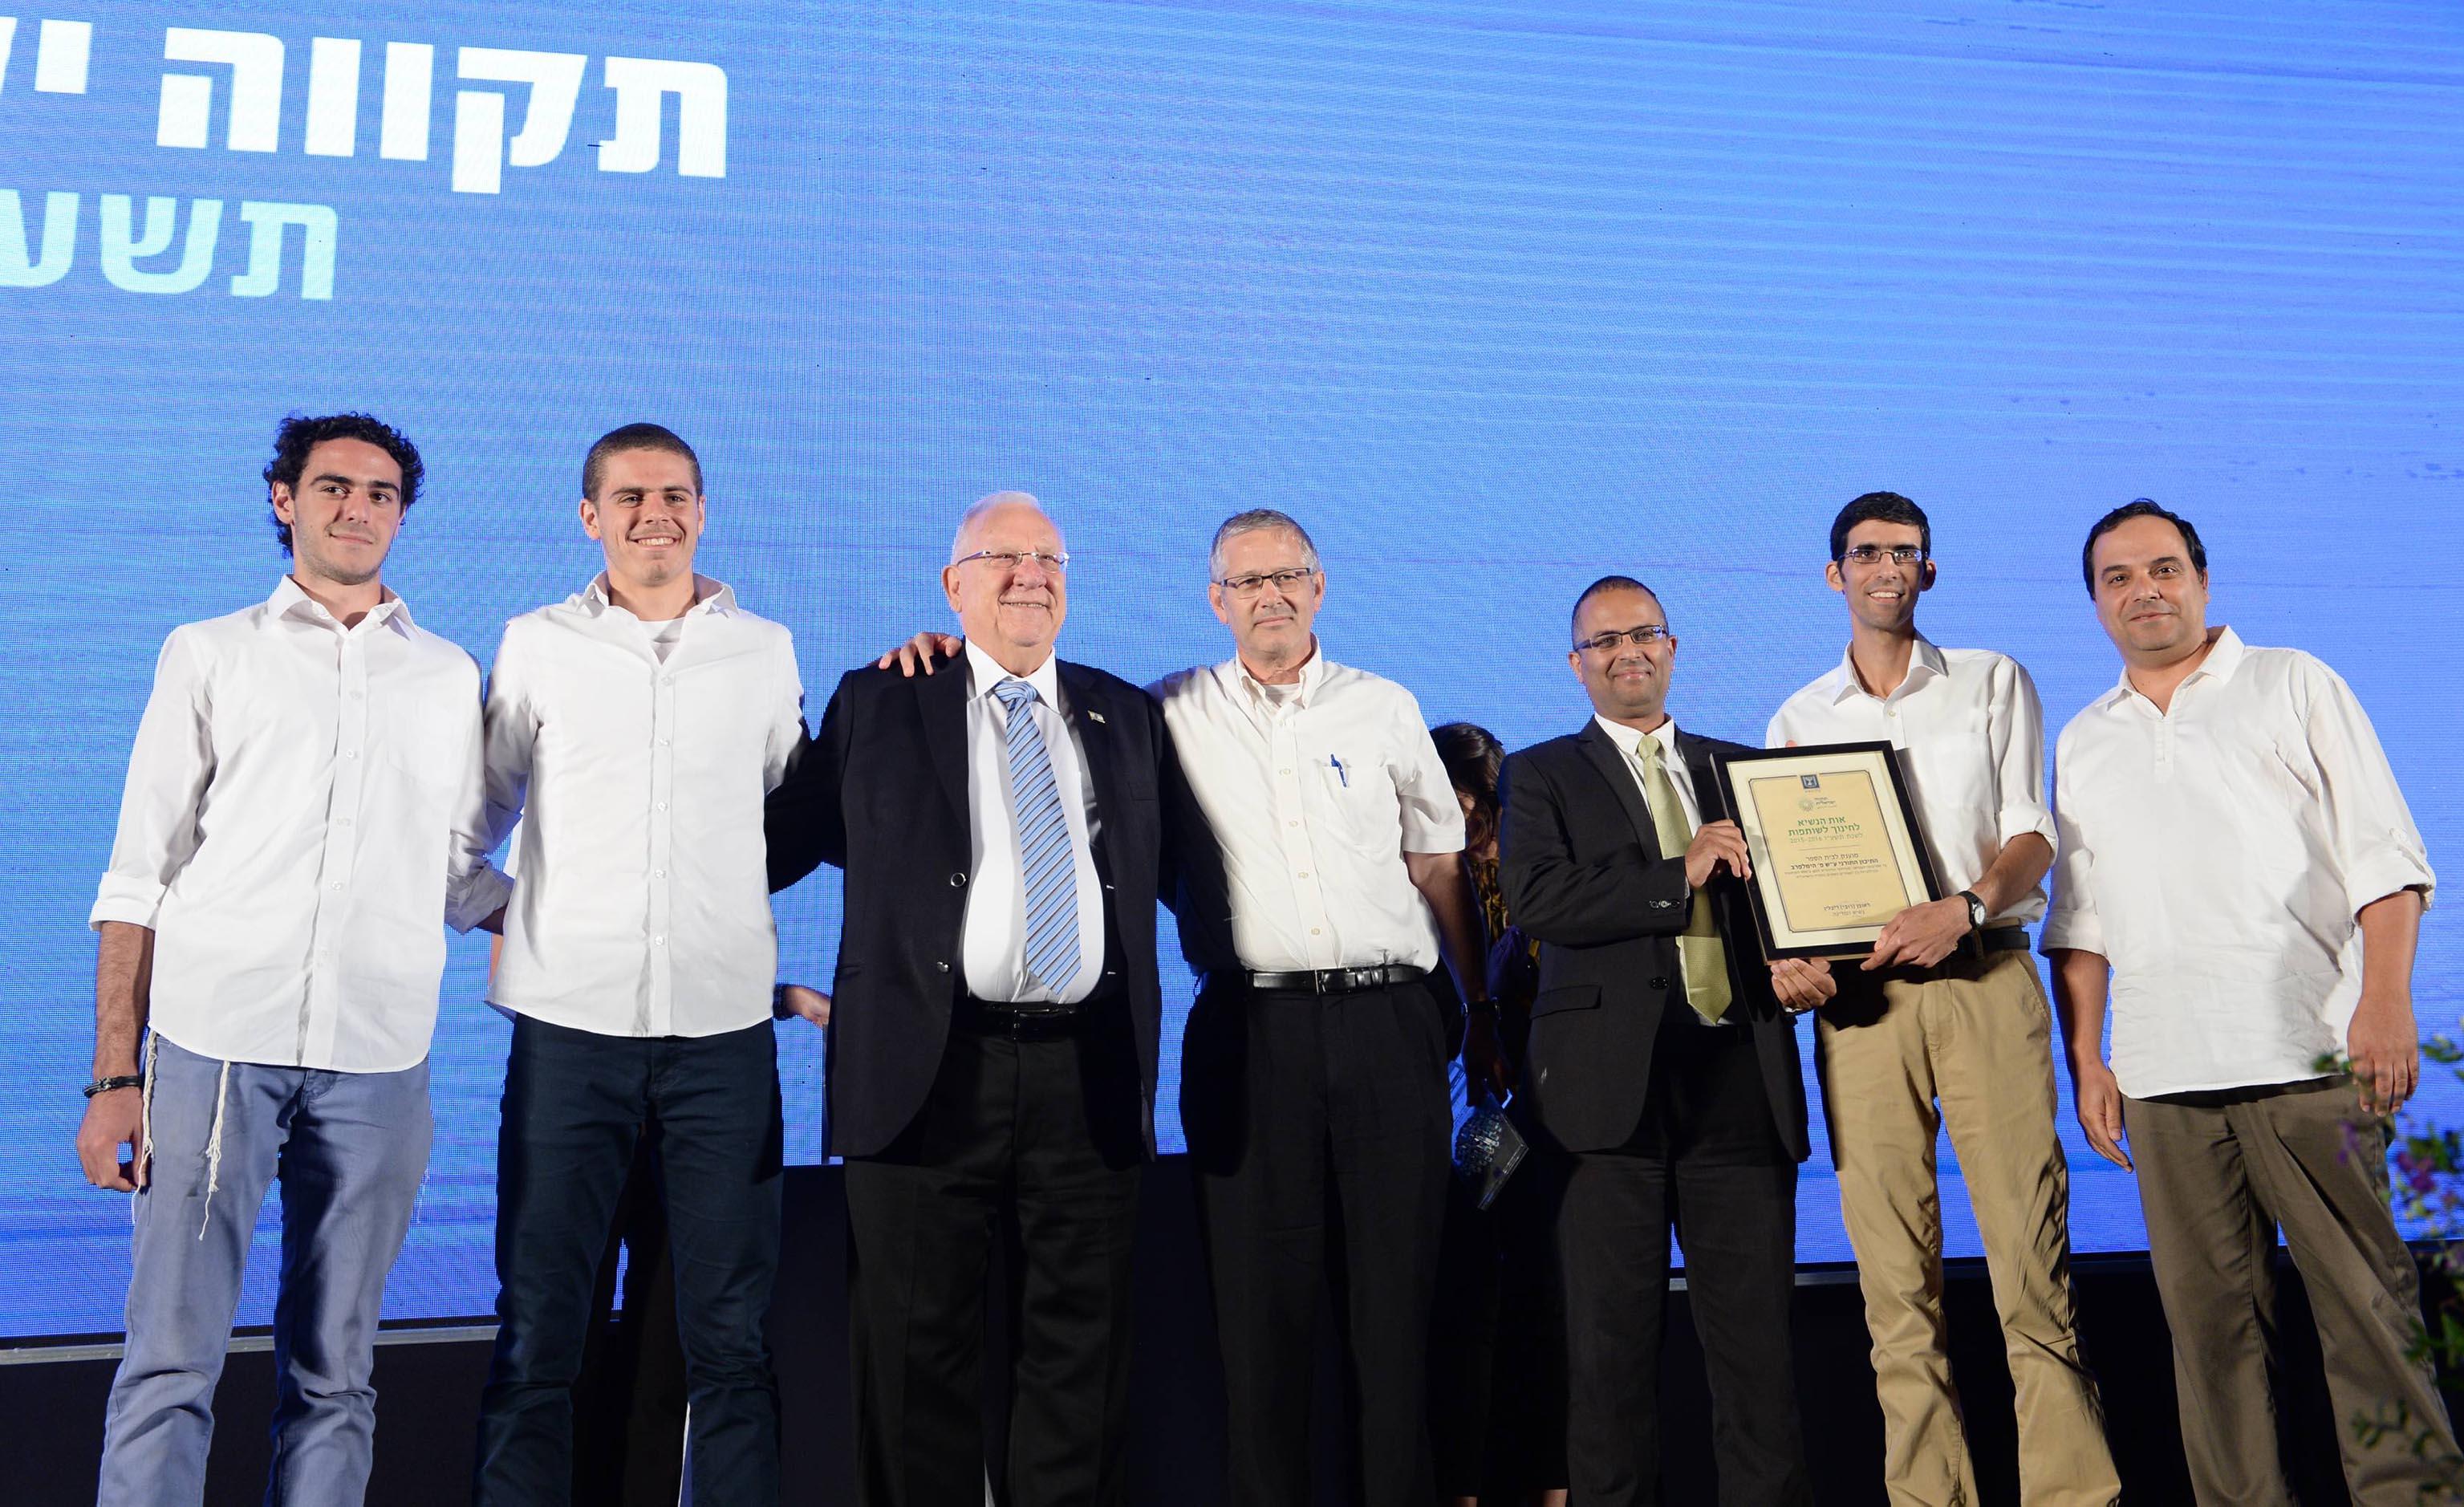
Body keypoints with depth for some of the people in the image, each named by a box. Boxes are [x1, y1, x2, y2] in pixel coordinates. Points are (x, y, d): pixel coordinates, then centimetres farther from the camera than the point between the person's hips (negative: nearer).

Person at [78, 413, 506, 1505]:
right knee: (171, 1362, -4)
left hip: (377, 1060, 2)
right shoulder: (209, 655, 11)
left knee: (332, 1373, 7)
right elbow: (138, 879, 7)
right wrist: (114, 1076, 0)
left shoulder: (449, 677, 15)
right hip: (214, 1043, -1)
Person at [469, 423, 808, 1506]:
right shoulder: (537, 645, 7)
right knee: (537, 1324, 4)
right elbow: (480, 814, 14)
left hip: (724, 1022, 1)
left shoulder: (765, 650, 9)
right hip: (569, 1016, 0)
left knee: (731, 1329, 5)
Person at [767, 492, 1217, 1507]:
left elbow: (1191, 871, 18)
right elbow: (783, 844, 8)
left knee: (1081, 1354, 8)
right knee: (916, 1355, 6)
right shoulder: (875, 706, 7)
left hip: (1088, 1077, 2)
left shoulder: (1126, 717, 14)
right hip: (925, 1071, -2)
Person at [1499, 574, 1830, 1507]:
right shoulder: (1542, 776, 8)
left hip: (1740, 1080, 3)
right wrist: (1679, 877, -12)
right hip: (1614, 1081, -2)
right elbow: (1536, 897, -9)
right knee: (1613, 1336, 4)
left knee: (1757, 1332, 4)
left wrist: (1801, 965, -3)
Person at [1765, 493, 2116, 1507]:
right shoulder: (1796, 722, 16)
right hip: (1860, 997, 2)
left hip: (1985, 977, -1)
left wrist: (1963, 907, -15)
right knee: (1893, 1271, 1)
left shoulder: (1993, 683, 13)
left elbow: (2032, 833, 4)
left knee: (2032, 1251, -7)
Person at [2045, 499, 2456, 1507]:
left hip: (2307, 1050, -3)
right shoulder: (2082, 742, 18)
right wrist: (2086, 1063, 9)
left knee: (2365, 1296, -3)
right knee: (2208, 1314, 4)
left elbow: (2383, 853, 2)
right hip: (2163, 1075, 3)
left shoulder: (2292, 686, 9)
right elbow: (2078, 921, 17)